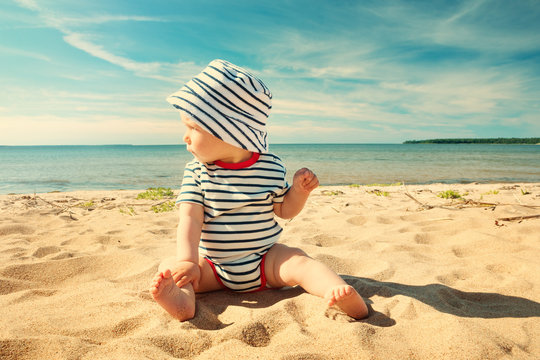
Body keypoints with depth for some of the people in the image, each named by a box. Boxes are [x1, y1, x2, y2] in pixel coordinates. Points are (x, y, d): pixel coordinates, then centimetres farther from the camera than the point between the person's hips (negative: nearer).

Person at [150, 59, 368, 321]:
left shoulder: (270, 167, -5)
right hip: (213, 267, 2)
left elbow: (285, 211, 7)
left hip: (267, 260, -1)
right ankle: (181, 300, -45)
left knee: (299, 262, -26)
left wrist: (299, 191, -14)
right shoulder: (196, 172, -4)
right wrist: (187, 261, -28)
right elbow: (191, 219, -12)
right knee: (168, 268, -18)